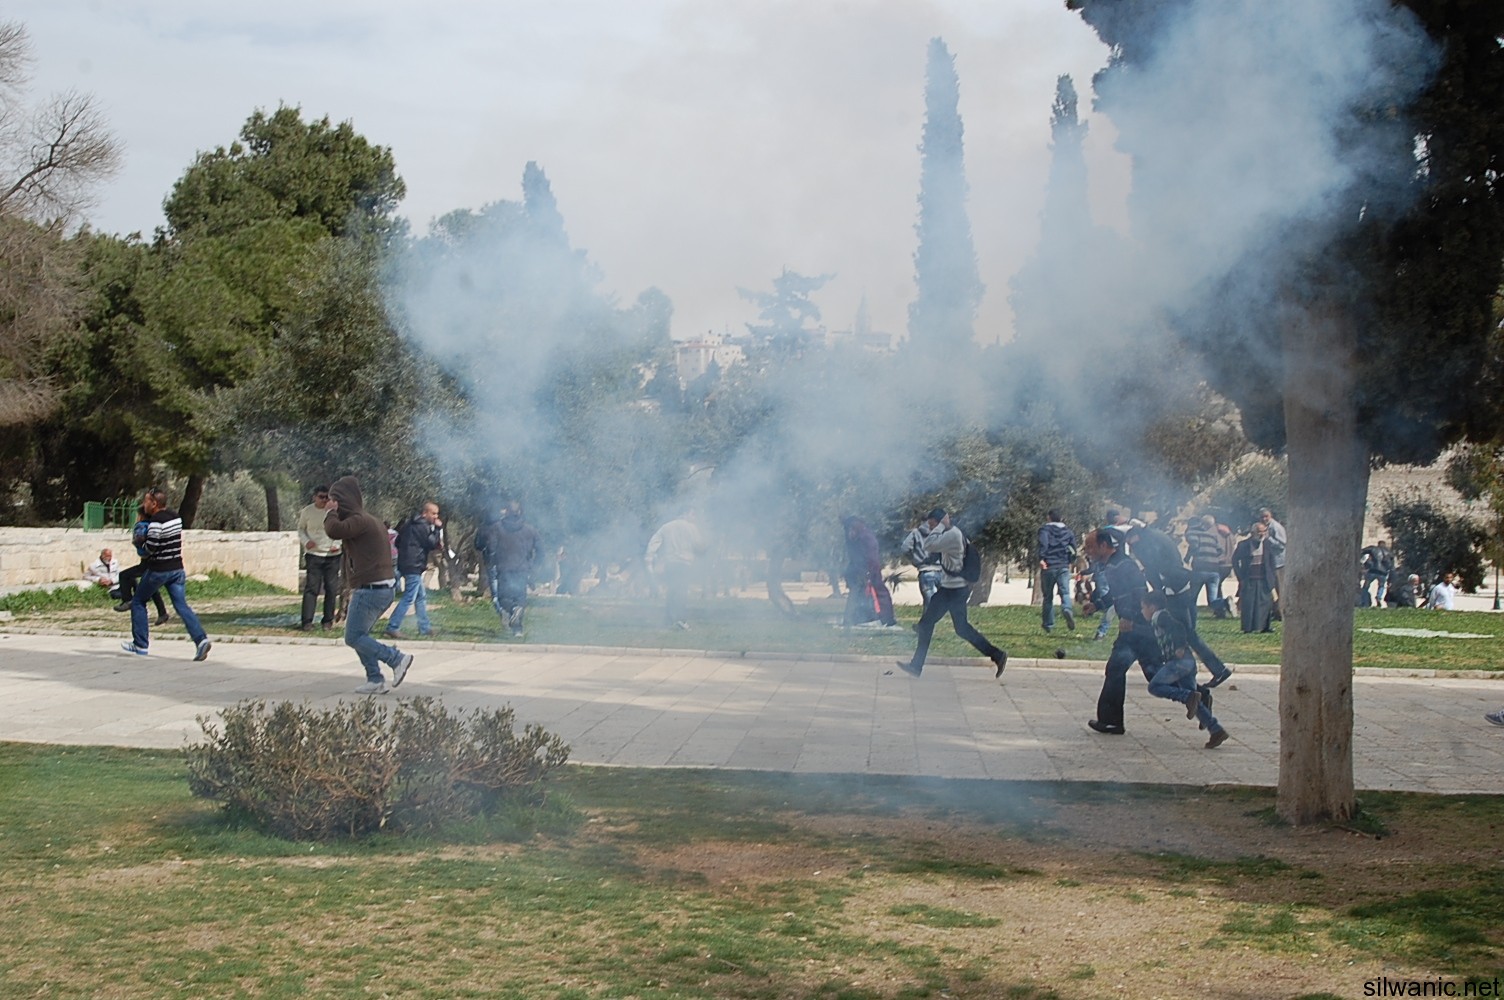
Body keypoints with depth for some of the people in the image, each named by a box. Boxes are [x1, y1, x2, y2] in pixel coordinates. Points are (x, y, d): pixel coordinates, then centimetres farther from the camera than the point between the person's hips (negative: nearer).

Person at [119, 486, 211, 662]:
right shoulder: (175, 516, 8)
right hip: (177, 568, 7)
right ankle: (201, 639, -18)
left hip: (158, 570, -7)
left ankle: (141, 645, 15)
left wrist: (142, 542, 2)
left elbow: (150, 548, -20)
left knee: (138, 602, 12)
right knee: (182, 606, 1)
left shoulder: (156, 522, -18)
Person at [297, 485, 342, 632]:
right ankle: (307, 621, -8)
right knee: (311, 588, -7)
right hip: (314, 555, -1)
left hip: (333, 555, 1)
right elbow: (301, 529, 11)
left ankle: (328, 620, 12)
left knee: (332, 589, 3)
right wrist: (306, 541, -9)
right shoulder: (307, 511, -1)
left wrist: (338, 544, -8)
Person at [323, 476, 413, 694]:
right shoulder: (366, 521, 21)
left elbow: (334, 530, -30)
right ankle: (375, 680, 12)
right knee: (359, 635, 15)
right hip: (382, 588, 10)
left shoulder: (359, 520, -12)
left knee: (353, 637, -6)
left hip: (370, 589, -10)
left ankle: (398, 659, -10)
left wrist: (330, 513, -7)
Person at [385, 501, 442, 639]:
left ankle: (424, 627, 23)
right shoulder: (422, 526, -13)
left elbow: (398, 542, 20)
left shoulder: (411, 523, 16)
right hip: (414, 566, -11)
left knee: (421, 596, 17)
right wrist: (437, 528, -7)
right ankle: (392, 627, -12)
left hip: (407, 564, 11)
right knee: (409, 598, -11)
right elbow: (433, 543, -15)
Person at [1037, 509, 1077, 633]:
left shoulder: (1045, 529, 1)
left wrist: (1041, 558, -20)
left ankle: (1048, 624, 12)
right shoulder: (1068, 532, 13)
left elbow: (1043, 543, -18)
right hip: (1064, 567, 2)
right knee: (1065, 592, -4)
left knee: (1048, 596, 8)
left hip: (1048, 566, -2)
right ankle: (1067, 609, -36)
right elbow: (1073, 549, 10)